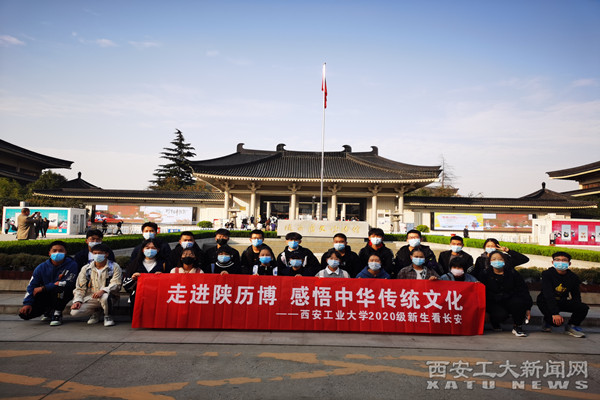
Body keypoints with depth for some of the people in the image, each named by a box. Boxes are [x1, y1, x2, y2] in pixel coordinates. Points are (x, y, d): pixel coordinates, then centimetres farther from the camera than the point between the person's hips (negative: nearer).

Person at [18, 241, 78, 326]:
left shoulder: (71, 265, -13)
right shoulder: (41, 267, 0)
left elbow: (68, 283, -22)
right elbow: (31, 286, -1)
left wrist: (43, 288, -18)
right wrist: (27, 303, -15)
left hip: (63, 294, -4)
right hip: (45, 295, 4)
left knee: (59, 287, -37)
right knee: (24, 314, -11)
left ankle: (57, 313, -14)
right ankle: (48, 310, 20)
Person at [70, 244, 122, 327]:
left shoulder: (114, 267, -1)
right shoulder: (86, 268, 10)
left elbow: (116, 284, -12)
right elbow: (80, 287, 9)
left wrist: (103, 290, -31)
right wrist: (77, 300, -8)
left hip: (109, 296, -4)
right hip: (90, 298, 4)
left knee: (105, 297, -40)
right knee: (74, 312, -21)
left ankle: (108, 316, -7)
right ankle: (96, 312, 11)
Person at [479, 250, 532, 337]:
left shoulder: (512, 273, 2)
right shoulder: (486, 274, 0)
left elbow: (523, 290, 4)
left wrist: (527, 308, -2)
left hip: (510, 301, 2)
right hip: (494, 303, -1)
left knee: (518, 303, -31)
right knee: (501, 315, -31)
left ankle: (517, 327, -8)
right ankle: (494, 322, 9)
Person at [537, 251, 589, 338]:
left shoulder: (573, 278, -3)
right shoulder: (547, 274, -19)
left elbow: (576, 296, 6)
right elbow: (549, 295, -27)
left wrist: (577, 308, -14)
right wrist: (555, 313, -36)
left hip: (562, 301, 5)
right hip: (546, 302, -5)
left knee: (584, 308, -19)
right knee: (557, 321, -27)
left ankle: (571, 326, 7)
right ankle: (547, 321, 11)